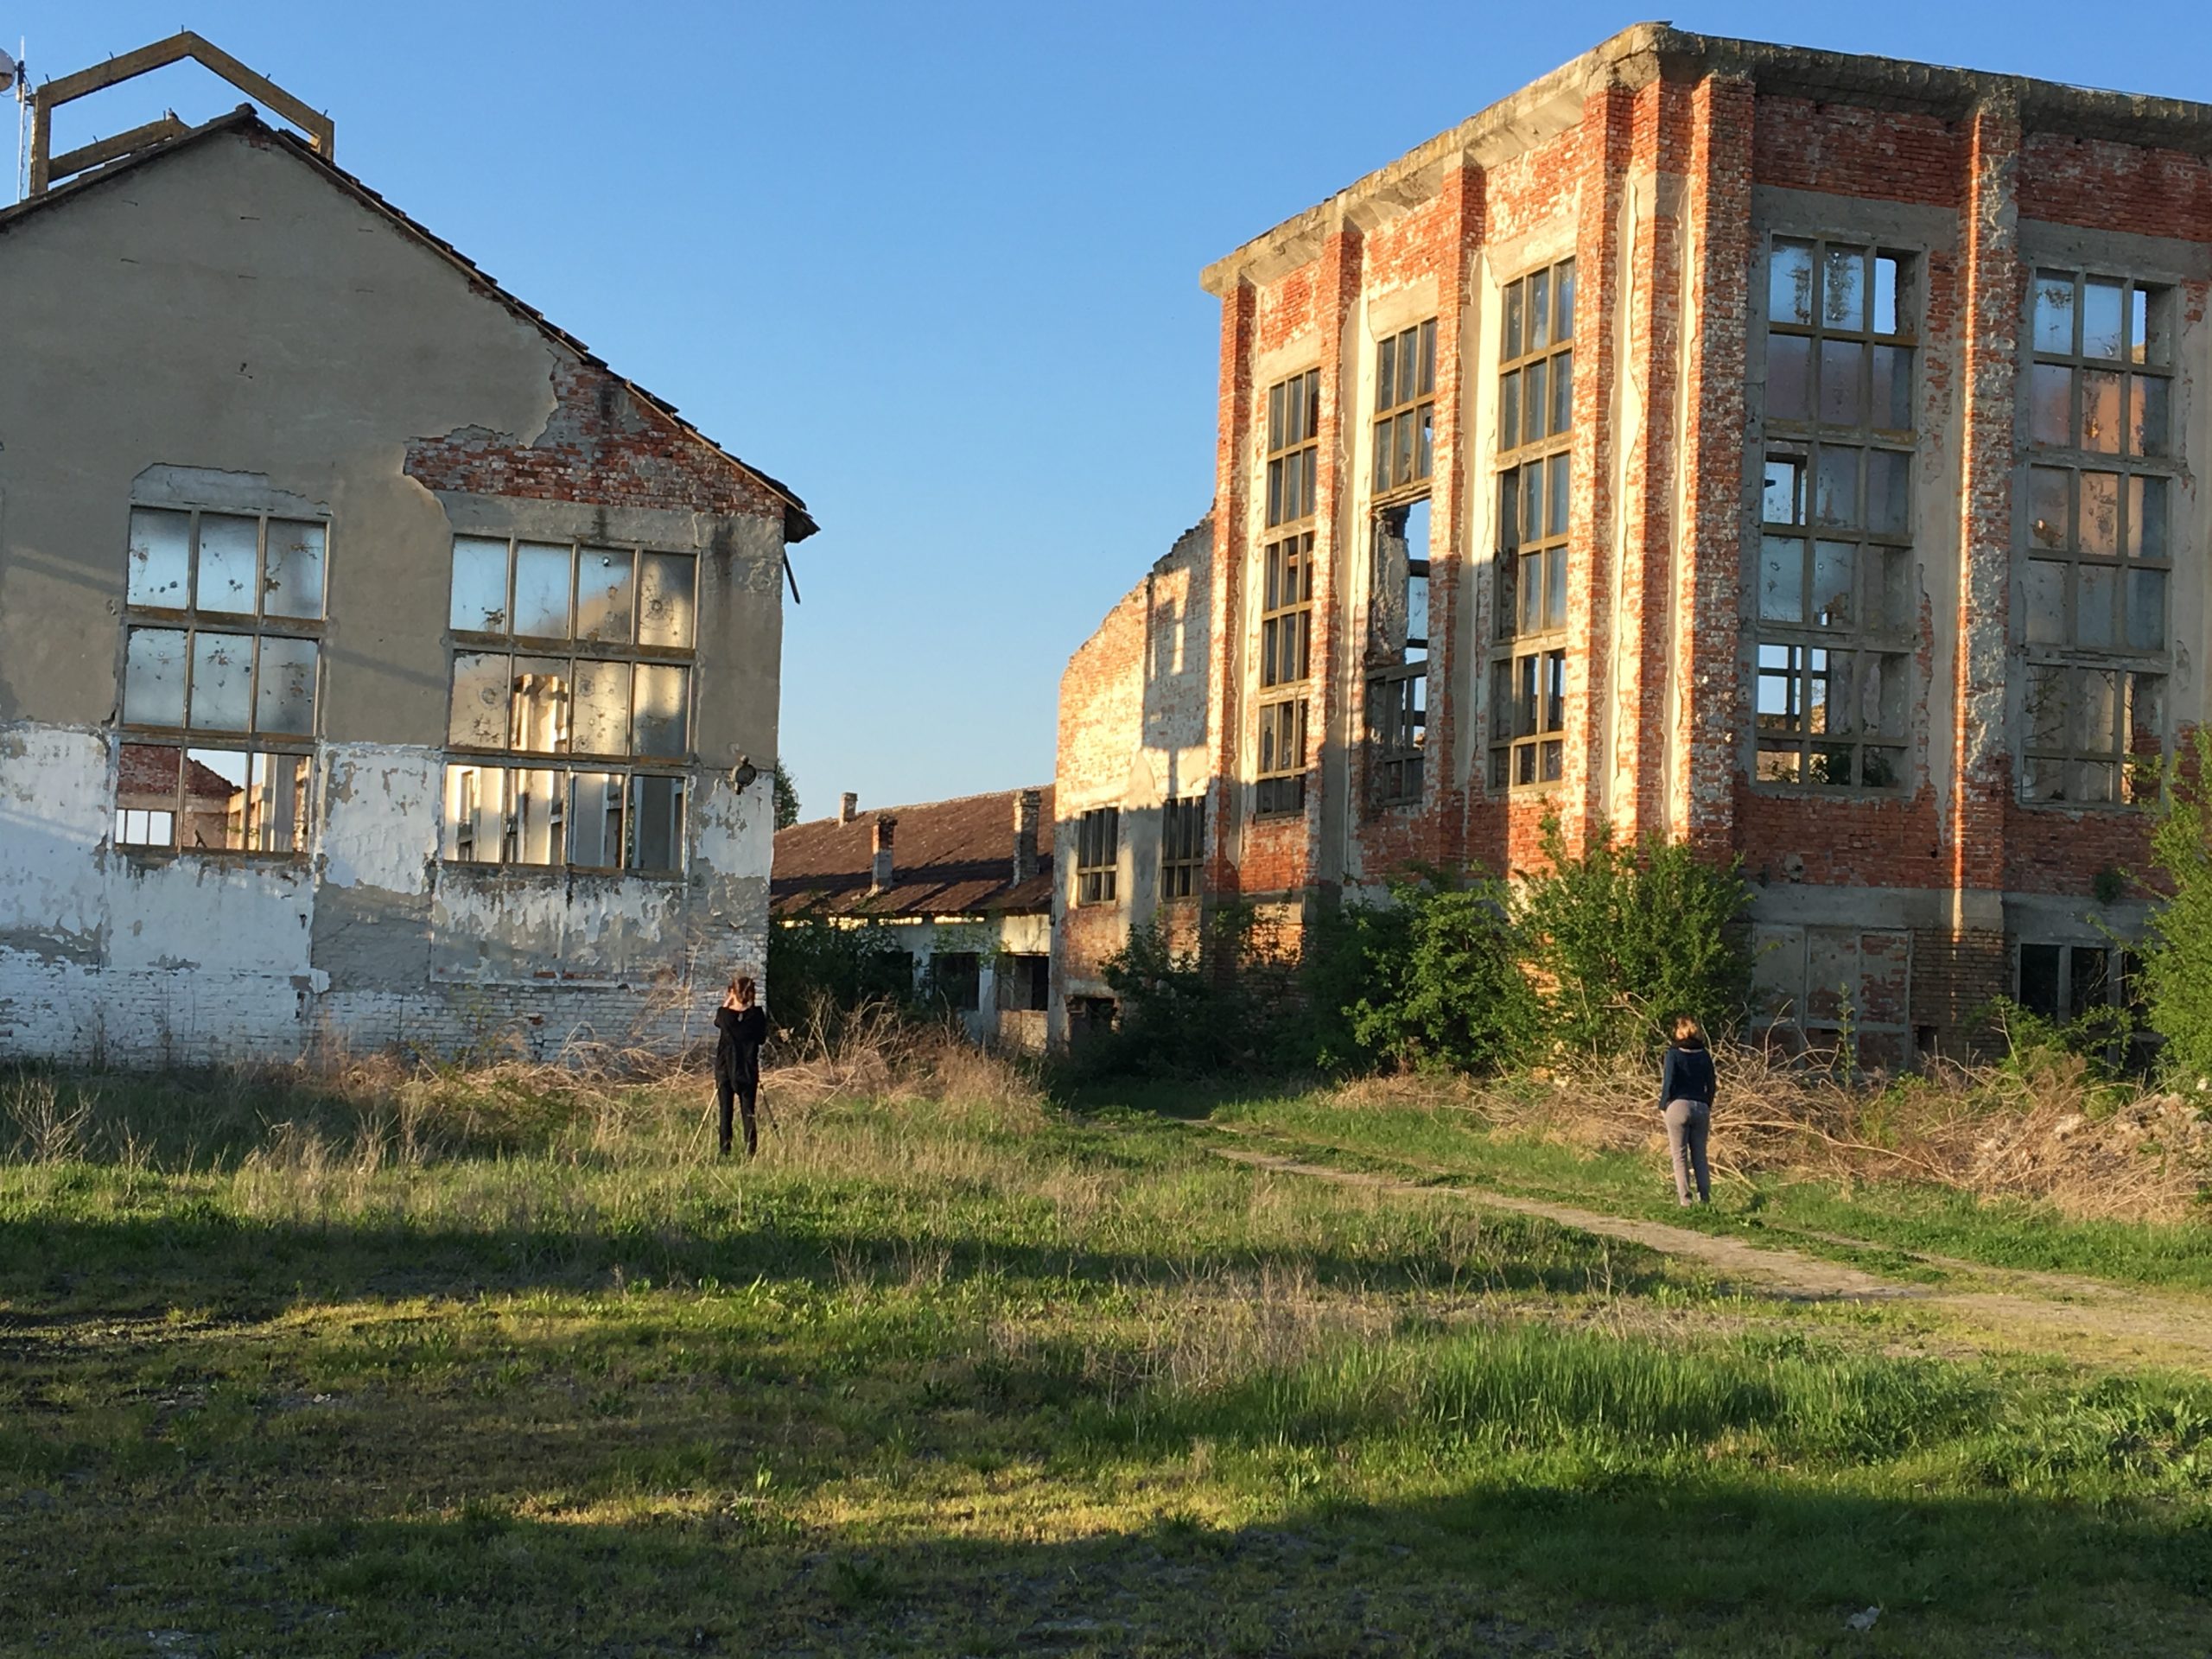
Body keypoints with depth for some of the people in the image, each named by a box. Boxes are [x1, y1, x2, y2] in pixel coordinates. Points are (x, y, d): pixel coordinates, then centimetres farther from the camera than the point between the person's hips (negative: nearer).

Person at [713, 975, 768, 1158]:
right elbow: (762, 1038, 5)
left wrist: (726, 1003, 14)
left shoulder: (725, 1014, -8)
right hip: (748, 1070, 0)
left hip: (725, 1069, 0)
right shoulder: (756, 1015, -8)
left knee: (725, 1111, 6)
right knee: (748, 1111, 6)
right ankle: (750, 1150, -3)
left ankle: (725, 1151, 4)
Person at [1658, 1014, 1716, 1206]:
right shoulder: (1704, 1055, 7)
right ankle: (1705, 1198, 5)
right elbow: (1711, 1085, 10)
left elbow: (1669, 1082, -9)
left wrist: (1663, 1106, 3)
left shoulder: (1674, 1053, -6)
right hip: (1701, 1107, 4)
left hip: (1679, 1105, -4)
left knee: (1680, 1156, -1)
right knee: (1699, 1156, 10)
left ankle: (1685, 1199, -6)